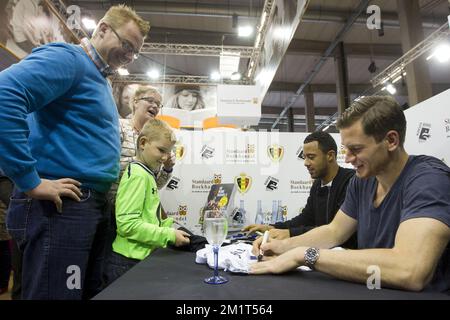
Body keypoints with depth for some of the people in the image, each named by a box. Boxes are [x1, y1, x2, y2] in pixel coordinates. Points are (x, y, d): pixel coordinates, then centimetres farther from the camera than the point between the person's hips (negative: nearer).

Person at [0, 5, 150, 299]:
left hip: (95, 205, 9)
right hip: (61, 205, -9)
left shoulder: (101, 79, 20)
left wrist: (101, 194, 14)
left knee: (90, 293, 19)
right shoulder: (68, 58, -9)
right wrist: (31, 182, -23)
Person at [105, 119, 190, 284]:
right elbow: (127, 224, -23)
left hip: (143, 258, 9)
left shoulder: (147, 174, 10)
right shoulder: (137, 175, -17)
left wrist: (170, 224, 2)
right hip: (129, 262, -9)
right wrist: (169, 236, -20)